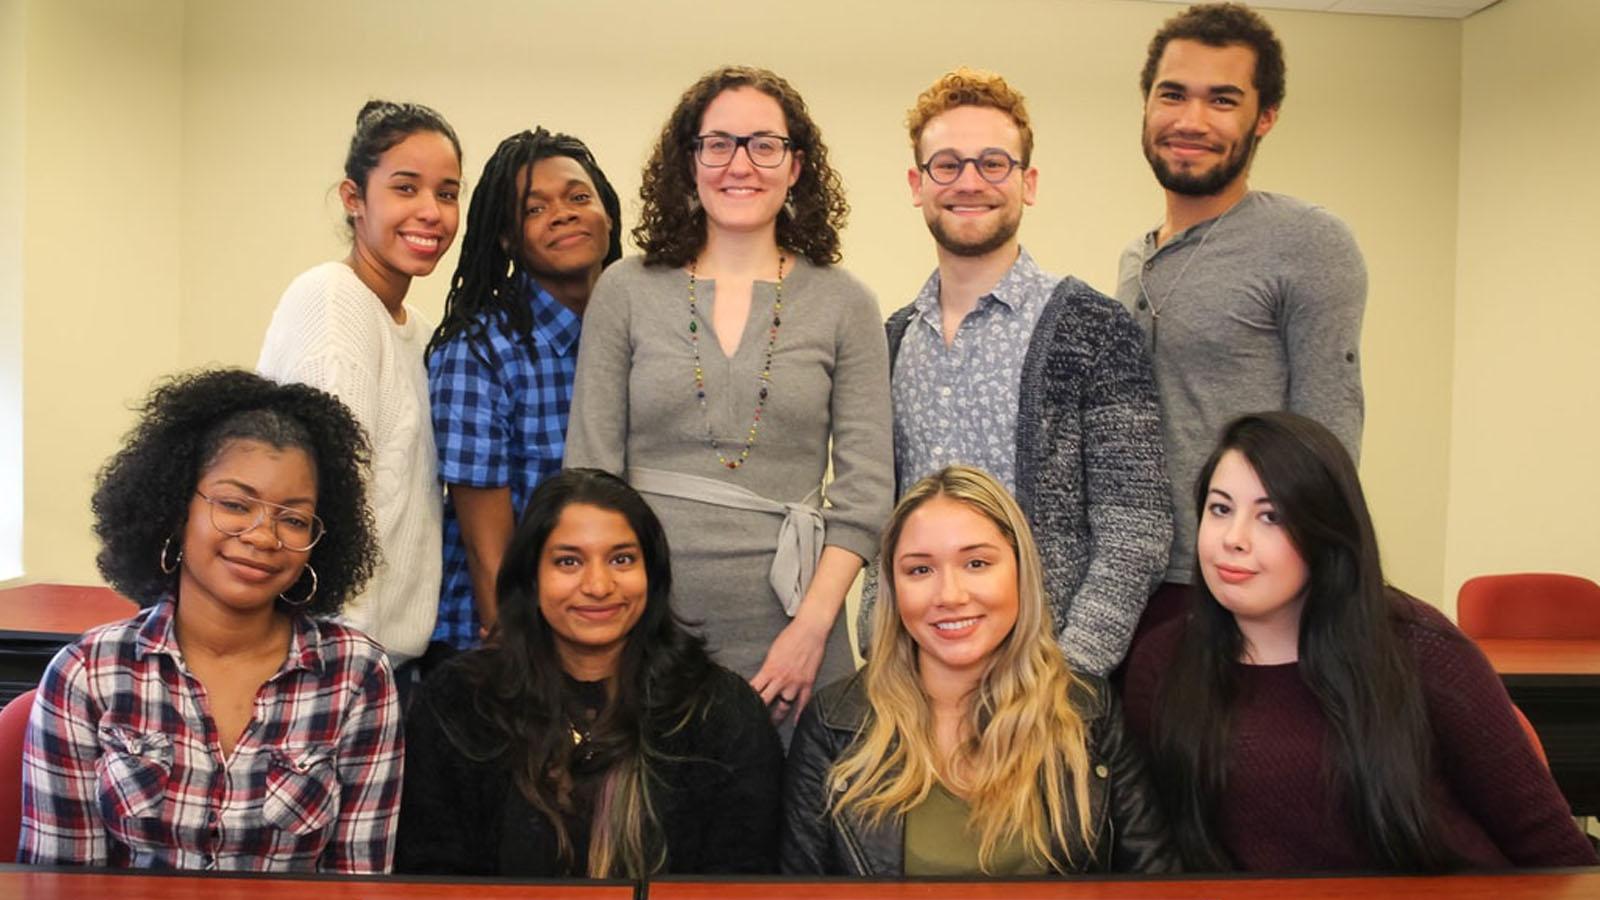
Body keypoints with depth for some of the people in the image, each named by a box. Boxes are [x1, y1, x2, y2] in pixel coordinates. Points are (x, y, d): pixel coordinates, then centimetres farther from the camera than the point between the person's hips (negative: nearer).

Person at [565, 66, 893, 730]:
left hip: (787, 635, 0)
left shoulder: (844, 305, 4)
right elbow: (589, 470, 2)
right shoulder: (626, 290, 5)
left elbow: (866, 487, 0)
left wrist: (812, 626, -9)